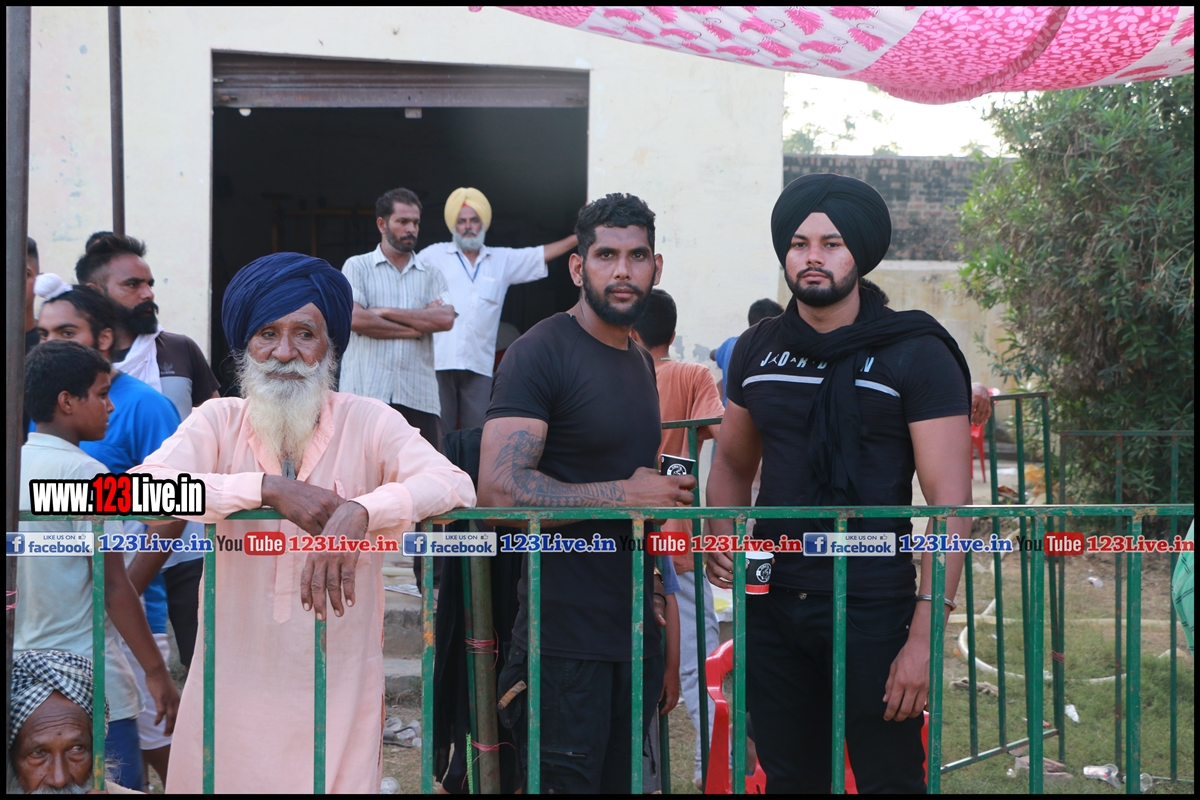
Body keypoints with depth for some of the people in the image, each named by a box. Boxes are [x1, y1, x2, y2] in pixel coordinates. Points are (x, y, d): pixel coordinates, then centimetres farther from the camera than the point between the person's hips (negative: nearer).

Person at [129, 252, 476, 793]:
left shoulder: (367, 422, -3)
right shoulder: (219, 420, 0)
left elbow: (453, 485, -18)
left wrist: (359, 513, -35)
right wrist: (269, 489, -25)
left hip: (341, 686, -1)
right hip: (234, 684, 1)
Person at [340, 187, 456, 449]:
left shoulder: (431, 275, 16)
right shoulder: (357, 267, 9)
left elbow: (446, 319, -3)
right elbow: (355, 319, -8)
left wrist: (386, 312, -5)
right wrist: (418, 326, -3)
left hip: (419, 396, 2)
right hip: (367, 391, -2)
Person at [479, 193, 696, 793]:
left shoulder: (641, 362, 16)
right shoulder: (540, 354, -11)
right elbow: (500, 487, -23)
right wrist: (625, 494, -16)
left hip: (634, 628, 8)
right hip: (565, 636, -8)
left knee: (623, 777, 13)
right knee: (565, 782, -4)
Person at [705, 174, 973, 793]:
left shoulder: (916, 355, -7)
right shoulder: (757, 349, 8)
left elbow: (950, 503, -12)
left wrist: (925, 636, -20)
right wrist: (722, 539, 0)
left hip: (873, 608, -5)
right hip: (772, 602, 5)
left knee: (889, 777, 0)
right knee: (788, 778, 15)